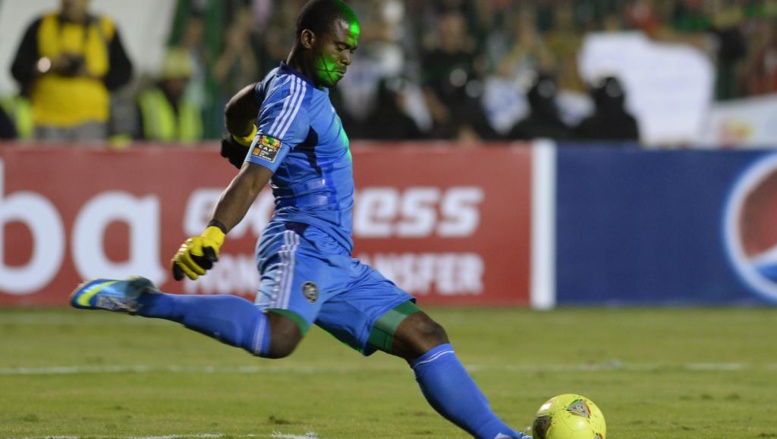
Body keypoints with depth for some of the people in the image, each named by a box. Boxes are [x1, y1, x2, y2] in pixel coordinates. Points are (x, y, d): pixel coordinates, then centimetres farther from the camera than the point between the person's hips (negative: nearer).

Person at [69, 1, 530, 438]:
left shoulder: (287, 81, 17)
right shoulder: (296, 100, -12)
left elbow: (237, 111, 37)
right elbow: (252, 179, -24)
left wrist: (241, 141, 59)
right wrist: (213, 233, -37)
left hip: (337, 264, 10)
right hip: (304, 244, -10)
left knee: (426, 338, 7)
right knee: (276, 337, -38)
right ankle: (146, 301, -28)